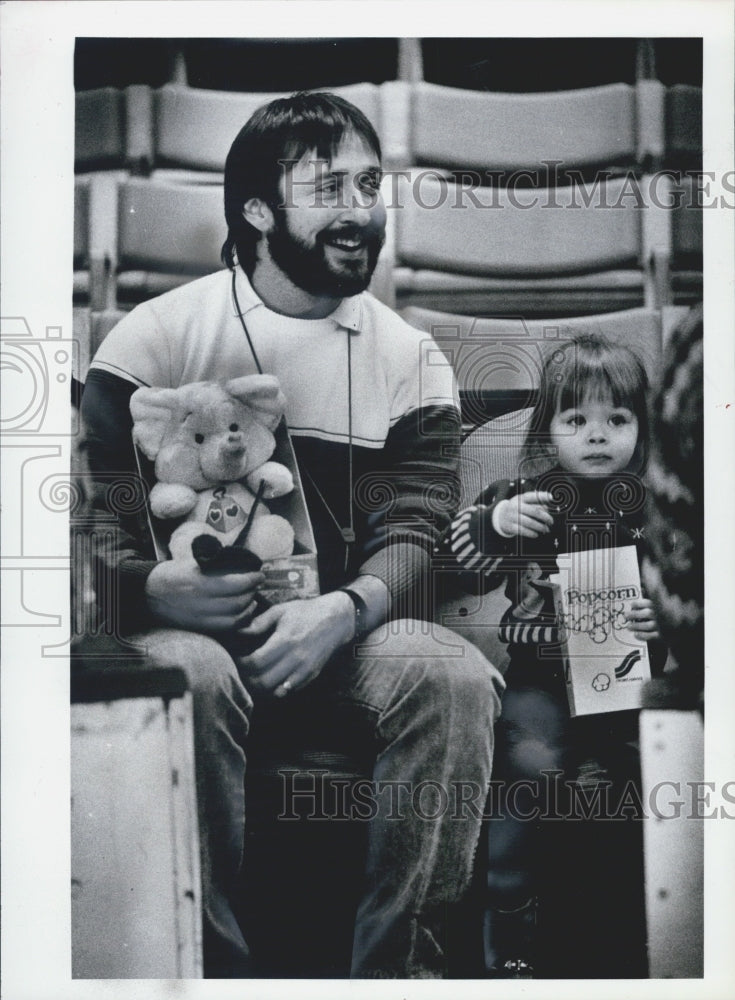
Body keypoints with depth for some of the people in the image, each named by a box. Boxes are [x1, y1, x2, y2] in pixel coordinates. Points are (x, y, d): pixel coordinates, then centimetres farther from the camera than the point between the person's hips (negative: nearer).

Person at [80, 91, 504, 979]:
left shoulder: (410, 361, 6)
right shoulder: (156, 338, 0)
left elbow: (415, 532, -3)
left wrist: (344, 609, -25)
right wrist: (153, 587, -26)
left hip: (343, 632, 2)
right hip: (189, 628, -2)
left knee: (458, 677, -27)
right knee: (191, 678, -36)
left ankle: (399, 960, -16)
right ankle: (217, 961, -21)